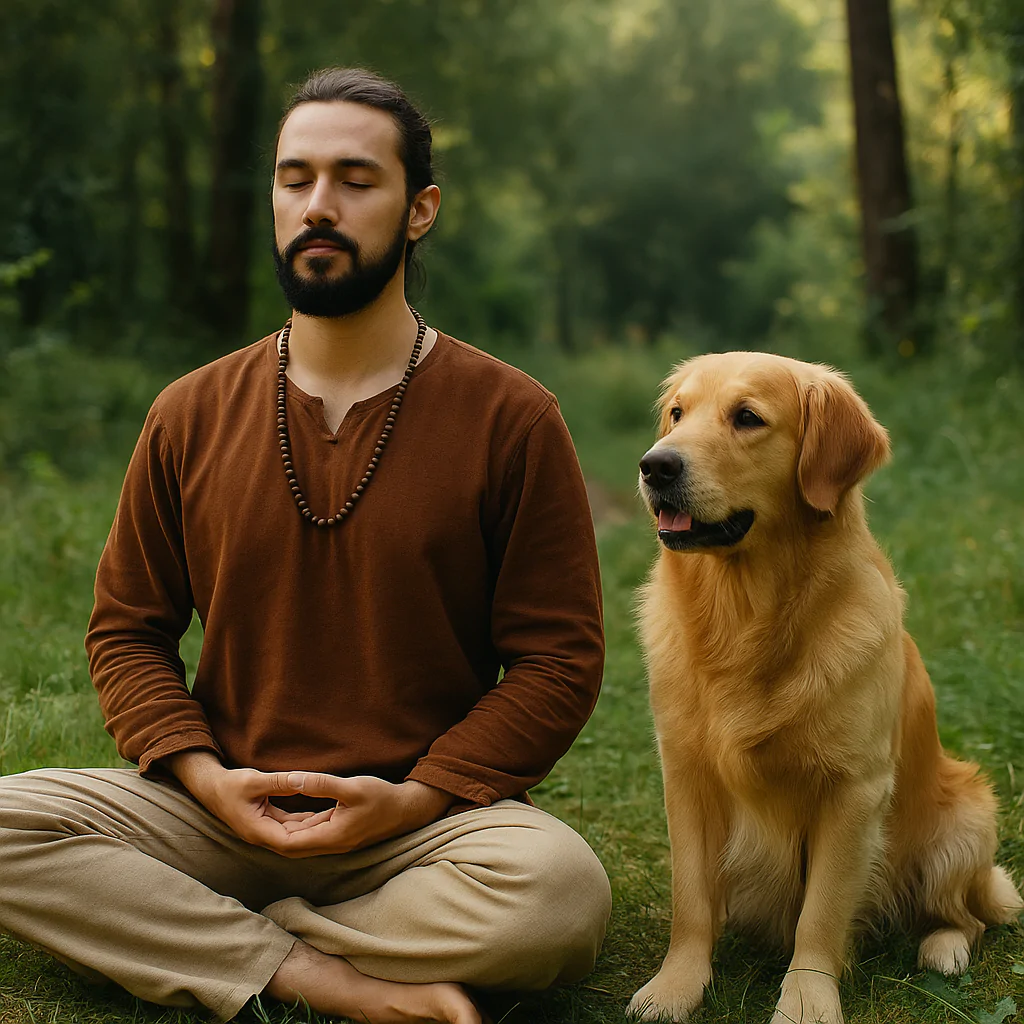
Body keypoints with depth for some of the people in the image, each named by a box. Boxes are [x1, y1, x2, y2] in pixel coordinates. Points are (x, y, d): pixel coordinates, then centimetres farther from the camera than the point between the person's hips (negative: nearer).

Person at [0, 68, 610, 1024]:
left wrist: (415, 798, -14)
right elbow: (126, 632, 11)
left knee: (560, 890, -33)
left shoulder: (510, 418, -2)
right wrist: (205, 777, -7)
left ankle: (191, 939, -16)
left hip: (428, 820, -2)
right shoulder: (191, 415, 6)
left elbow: (557, 661, -2)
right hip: (220, 810, 2)